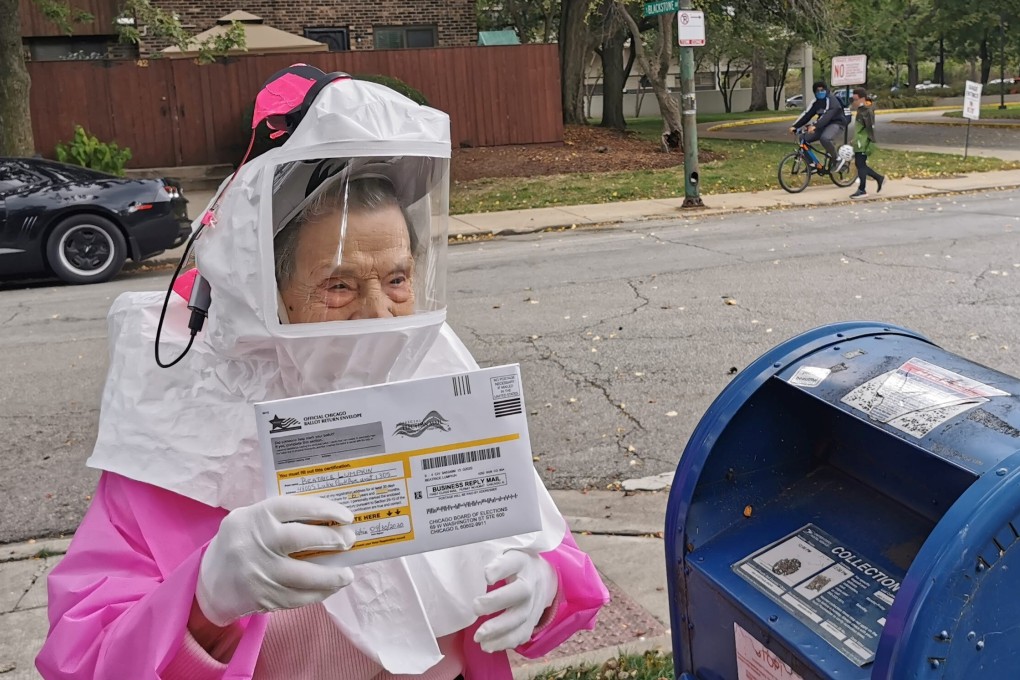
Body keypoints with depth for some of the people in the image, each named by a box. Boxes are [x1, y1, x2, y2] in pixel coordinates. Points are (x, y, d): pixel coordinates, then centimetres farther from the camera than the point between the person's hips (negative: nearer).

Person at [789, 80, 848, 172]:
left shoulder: (831, 100, -18)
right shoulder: (816, 102, 5)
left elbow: (827, 115, -33)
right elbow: (807, 114, -4)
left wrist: (815, 126, -48)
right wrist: (795, 126, -17)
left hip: (837, 124, -8)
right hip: (824, 125, 8)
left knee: (825, 138, -39)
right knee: (804, 138, -8)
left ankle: (834, 160, -15)